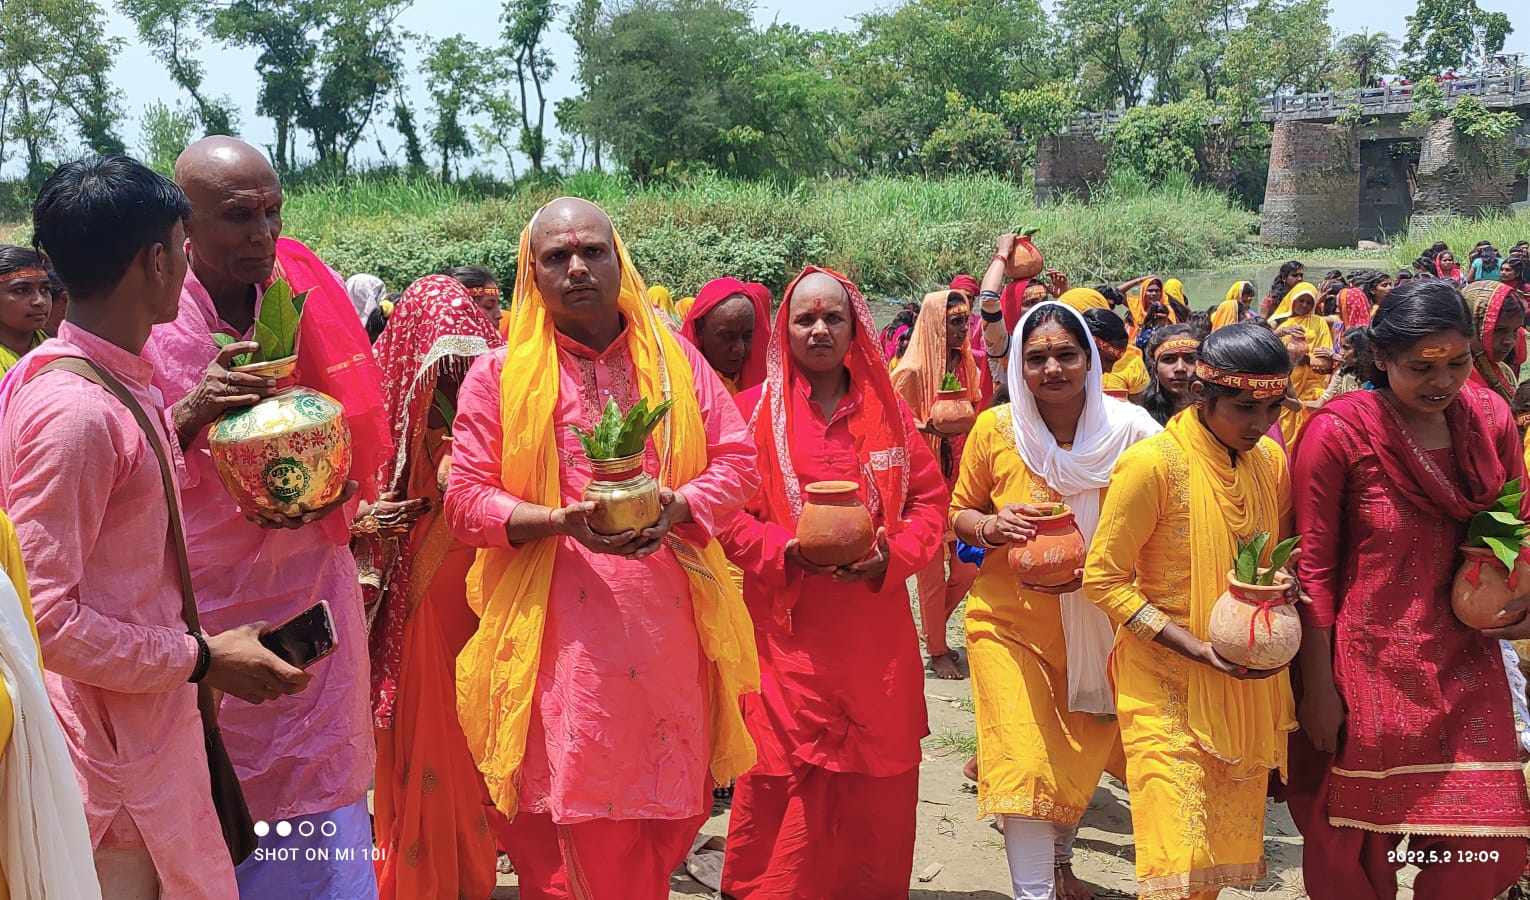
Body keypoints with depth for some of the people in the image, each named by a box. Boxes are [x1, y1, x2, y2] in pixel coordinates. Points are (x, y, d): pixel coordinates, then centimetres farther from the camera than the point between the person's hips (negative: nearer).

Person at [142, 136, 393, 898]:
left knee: (321, 808, 5)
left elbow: (360, 447, 11)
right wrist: (190, 415, -21)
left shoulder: (309, 306, 2)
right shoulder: (145, 325, -7)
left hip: (312, 600, 3)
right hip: (201, 612, -2)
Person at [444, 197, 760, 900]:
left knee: (675, 810, 11)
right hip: (560, 633, -2)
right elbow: (466, 500, -1)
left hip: (669, 627, 3)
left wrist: (678, 506, -13)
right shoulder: (499, 376, 1)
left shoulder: (674, 359, 8)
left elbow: (737, 459, 7)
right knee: (574, 819, 2)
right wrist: (560, 520, -18)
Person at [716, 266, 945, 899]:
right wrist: (786, 551, -17)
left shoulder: (889, 410, 9)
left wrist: (892, 556, -9)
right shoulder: (754, 410, 1)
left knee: (877, 783, 10)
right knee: (786, 785, 0)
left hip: (876, 628, 3)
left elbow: (930, 500, 9)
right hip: (786, 629, -3)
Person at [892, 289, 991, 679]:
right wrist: (930, 427, -26)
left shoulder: (968, 366, 6)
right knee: (932, 571, 3)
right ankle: (937, 651, 19)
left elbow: (978, 415, 18)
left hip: (960, 476, 6)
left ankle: (934, 630, 32)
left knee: (967, 568, 8)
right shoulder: (912, 373, -12)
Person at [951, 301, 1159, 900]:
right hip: (1012, 621, -1)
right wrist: (993, 526, -18)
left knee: (1081, 758, 19)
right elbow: (959, 513, 4)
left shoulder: (1130, 430, -10)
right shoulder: (994, 430, -9)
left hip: (1101, 624, 2)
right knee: (1027, 762, -9)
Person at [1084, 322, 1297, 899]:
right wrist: (1198, 650, -19)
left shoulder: (1270, 459, 4)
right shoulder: (1154, 462, -16)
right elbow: (1103, 579, -13)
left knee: (1232, 846, 14)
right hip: (1168, 683, -6)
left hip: (1248, 685, 6)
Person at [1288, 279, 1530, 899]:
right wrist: (1318, 687, -10)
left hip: (1465, 661, 4)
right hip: (1370, 666, -4)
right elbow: (1314, 567, -12)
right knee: (1359, 842, 13)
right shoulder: (1338, 432, -16)